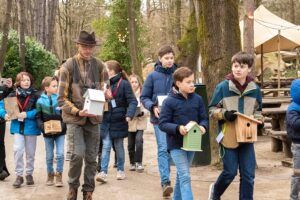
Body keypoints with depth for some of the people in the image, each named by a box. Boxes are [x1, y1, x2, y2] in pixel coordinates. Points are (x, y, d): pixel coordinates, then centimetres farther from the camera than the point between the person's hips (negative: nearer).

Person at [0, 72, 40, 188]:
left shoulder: (35, 95, -6)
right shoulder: (13, 95, 0)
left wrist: (27, 114, -23)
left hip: (31, 127, -1)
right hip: (18, 127, 1)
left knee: (30, 152, 11)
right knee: (17, 150, -10)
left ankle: (29, 174, 27)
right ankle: (19, 175, 1)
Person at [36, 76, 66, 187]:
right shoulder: (40, 101, -4)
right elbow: (38, 117, -1)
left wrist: (63, 126, -17)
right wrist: (43, 127, -16)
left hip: (60, 132, -1)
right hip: (47, 133, 1)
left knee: (60, 154, -5)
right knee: (49, 156, 12)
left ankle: (59, 175, 9)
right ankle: (50, 175, 27)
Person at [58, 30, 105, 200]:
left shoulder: (99, 65, 3)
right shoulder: (68, 66, -7)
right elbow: (62, 98, -7)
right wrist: (77, 111, -19)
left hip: (94, 118, 3)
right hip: (74, 118, -3)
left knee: (91, 157, 6)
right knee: (78, 154, -14)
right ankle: (73, 186, 10)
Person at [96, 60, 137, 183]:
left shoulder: (124, 84, -9)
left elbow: (133, 101, -13)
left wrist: (129, 114, -26)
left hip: (118, 121, -3)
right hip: (105, 121, 3)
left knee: (119, 146, 10)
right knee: (106, 147, -2)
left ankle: (120, 170, 24)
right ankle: (103, 172, -4)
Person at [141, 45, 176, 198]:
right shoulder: (153, 76, 0)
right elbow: (144, 97, 3)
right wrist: (153, 107, -15)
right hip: (160, 118, -2)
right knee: (163, 149, -10)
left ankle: (165, 181, 25)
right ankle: (165, 182, -13)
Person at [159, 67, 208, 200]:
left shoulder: (197, 99, 1)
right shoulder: (170, 101, -12)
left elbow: (204, 118, 6)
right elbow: (162, 124, -12)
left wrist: (203, 126, -17)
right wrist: (178, 128, -28)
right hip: (176, 144, -5)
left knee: (181, 175, 20)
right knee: (185, 176, -11)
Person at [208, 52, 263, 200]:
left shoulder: (255, 89, 2)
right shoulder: (222, 87, -7)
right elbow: (212, 110, -1)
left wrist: (256, 120, -5)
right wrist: (224, 114, -19)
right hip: (229, 136, -3)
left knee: (248, 175, 2)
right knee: (230, 172, 3)